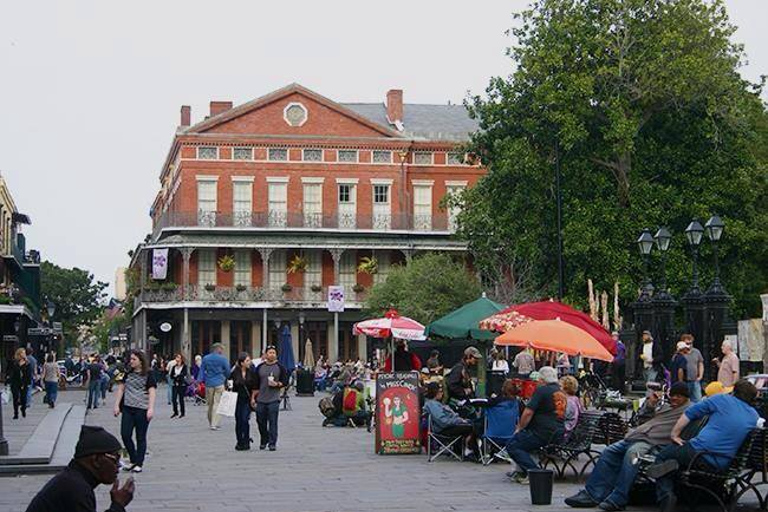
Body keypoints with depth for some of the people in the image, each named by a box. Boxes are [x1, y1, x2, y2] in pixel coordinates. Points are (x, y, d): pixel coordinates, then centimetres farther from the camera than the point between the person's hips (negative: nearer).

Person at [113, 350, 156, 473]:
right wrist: (117, 405, 7)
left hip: (142, 409, -5)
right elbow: (121, 388, 13)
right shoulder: (127, 373, 10)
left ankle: (139, 464, 10)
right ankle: (133, 460, 18)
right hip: (127, 408, 5)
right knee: (125, 435, 1)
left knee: (141, 437, 2)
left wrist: (151, 408, -17)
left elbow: (152, 391, -8)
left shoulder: (149, 374, -3)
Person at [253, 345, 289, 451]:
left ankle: (272, 443, -2)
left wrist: (277, 384, -16)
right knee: (261, 422, 9)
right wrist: (253, 397, 7)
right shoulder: (260, 367, 9)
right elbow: (255, 384, 11)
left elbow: (285, 382, 2)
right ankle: (264, 441, 28)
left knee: (273, 422, -7)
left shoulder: (280, 367, 2)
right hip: (261, 400, 3)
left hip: (274, 400, -3)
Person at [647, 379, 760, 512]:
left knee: (662, 456, 18)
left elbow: (689, 413, 5)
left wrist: (674, 434, 15)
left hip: (698, 450, -4)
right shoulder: (755, 416, 13)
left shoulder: (723, 399, 3)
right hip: (720, 466, 5)